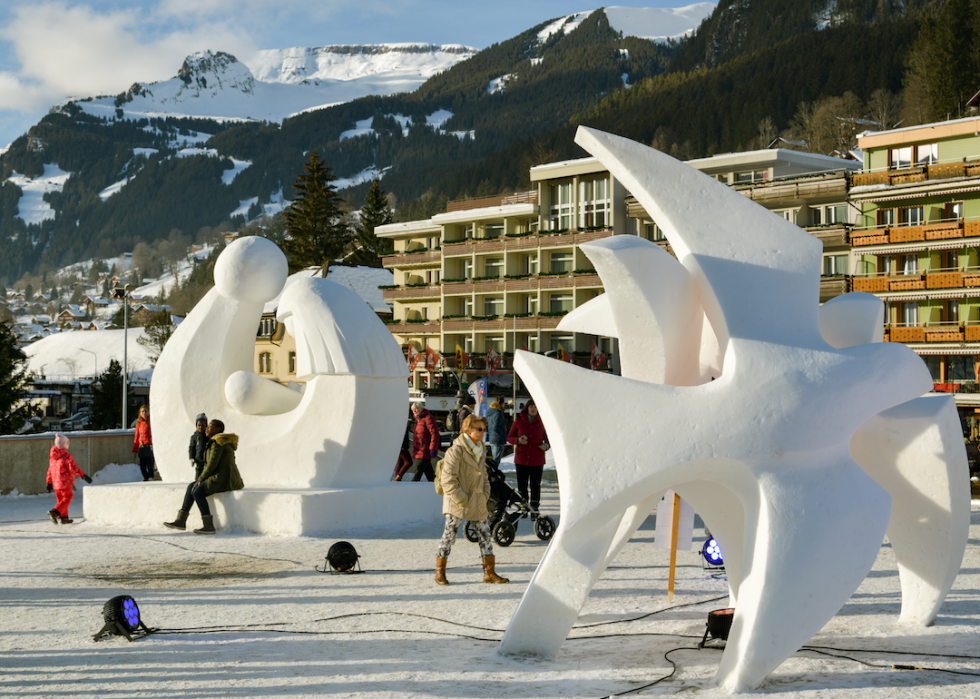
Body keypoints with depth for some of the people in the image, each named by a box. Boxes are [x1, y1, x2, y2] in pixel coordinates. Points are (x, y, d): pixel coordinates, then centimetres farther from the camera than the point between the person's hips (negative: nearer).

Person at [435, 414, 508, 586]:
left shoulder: (481, 450, 10)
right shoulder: (456, 450, -15)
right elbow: (448, 478, -17)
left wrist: (486, 492, 9)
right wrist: (460, 498, -18)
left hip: (477, 501, 7)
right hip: (458, 501, -7)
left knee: (485, 534, 6)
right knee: (450, 534, 0)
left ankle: (489, 572, 12)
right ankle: (440, 572, 11)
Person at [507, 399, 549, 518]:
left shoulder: (541, 422, 4)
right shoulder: (519, 421, 4)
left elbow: (547, 438, 11)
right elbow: (509, 437, 8)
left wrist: (546, 446, -11)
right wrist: (518, 440, -13)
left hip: (537, 460, -1)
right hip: (521, 459, 1)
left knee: (535, 485, 0)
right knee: (522, 485, 6)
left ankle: (534, 510, 6)